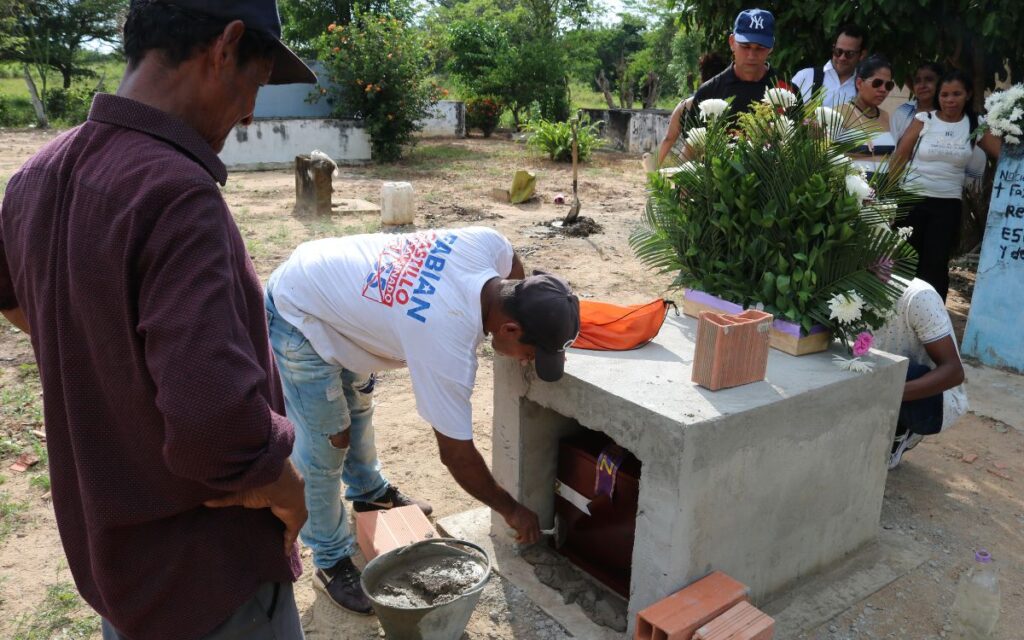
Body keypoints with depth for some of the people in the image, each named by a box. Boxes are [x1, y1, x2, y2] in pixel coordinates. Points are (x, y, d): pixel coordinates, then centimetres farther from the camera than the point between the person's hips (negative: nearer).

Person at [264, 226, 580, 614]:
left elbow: (516, 276, 7)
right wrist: (511, 510, -8)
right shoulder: (447, 346, -35)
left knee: (357, 405, 26)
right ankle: (332, 563, 17)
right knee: (325, 449, -3)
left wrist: (545, 338, -1)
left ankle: (369, 491, 49)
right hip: (297, 317, -9)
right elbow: (457, 454, -22)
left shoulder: (488, 244, -21)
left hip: (324, 280, 9)